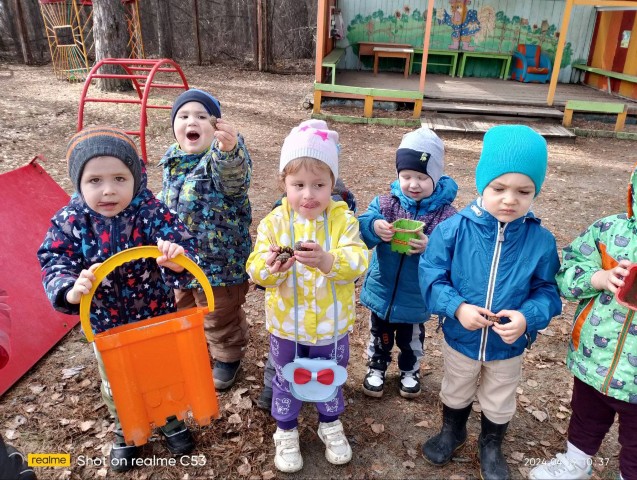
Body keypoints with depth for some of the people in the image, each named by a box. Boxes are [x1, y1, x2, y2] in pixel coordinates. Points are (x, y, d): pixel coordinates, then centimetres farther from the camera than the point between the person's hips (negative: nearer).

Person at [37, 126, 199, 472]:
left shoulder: (152, 213, -22)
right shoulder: (69, 222, -16)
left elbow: (184, 245, -29)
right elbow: (54, 266, -18)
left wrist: (177, 259, -54)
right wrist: (70, 290, -41)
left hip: (158, 318, -1)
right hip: (105, 325, 2)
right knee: (117, 386, 25)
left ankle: (172, 420, 54)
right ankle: (126, 430, 55)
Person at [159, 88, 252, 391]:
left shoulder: (225, 157, -21)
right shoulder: (172, 160, 2)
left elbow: (234, 175, -47)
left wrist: (229, 150, -68)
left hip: (220, 260, -7)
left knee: (221, 315, 12)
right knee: (185, 309, 26)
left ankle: (228, 357, 38)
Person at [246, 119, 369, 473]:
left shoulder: (343, 219, -12)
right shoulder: (273, 222, -11)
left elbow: (358, 260, -23)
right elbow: (255, 269, -16)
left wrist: (328, 261, -43)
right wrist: (270, 267, -39)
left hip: (332, 325, 1)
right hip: (286, 326, 0)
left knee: (331, 379, 22)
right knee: (286, 382, 19)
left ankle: (330, 424, 49)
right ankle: (286, 432, 44)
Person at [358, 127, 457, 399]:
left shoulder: (446, 214, -17)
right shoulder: (386, 202, -12)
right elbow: (359, 231, -17)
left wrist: (429, 248, -38)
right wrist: (373, 227, -39)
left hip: (416, 296, -1)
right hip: (381, 290, 1)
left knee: (411, 339, 24)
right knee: (379, 335, 24)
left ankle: (410, 371, 51)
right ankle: (376, 367, 49)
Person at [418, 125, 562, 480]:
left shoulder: (541, 240, -17)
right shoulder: (455, 228, -21)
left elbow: (548, 291, -10)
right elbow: (431, 274, -18)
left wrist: (527, 317, -29)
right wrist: (456, 306, -31)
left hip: (509, 345, 1)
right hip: (460, 338, 0)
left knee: (499, 404, 26)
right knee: (455, 394, 28)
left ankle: (491, 446, 55)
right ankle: (452, 432, 58)